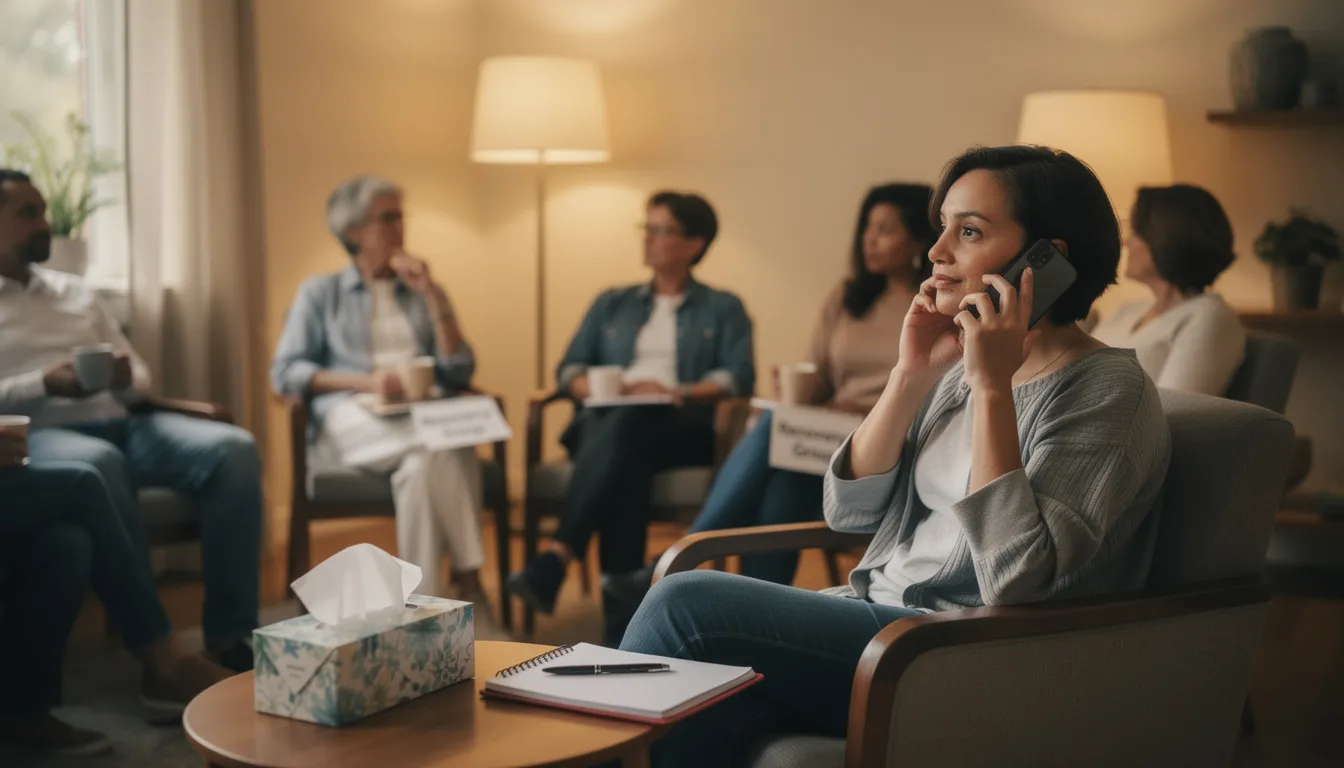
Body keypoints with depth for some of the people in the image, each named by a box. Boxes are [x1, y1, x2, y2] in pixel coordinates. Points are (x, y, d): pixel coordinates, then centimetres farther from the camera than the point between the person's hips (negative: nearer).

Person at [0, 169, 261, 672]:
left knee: (232, 448, -21)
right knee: (98, 462, -41)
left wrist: (125, 378, -3)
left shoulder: (75, 292, 25)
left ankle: (228, 634, -24)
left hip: (115, 425, 5)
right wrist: (44, 385, -17)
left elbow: (139, 375, 21)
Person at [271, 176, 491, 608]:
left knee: (424, 462, -38)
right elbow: (285, 373, 3)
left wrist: (432, 297, 3)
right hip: (353, 417, -2)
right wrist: (364, 382, -12)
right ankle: (468, 577, -31)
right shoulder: (320, 293, 16)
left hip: (426, 414, 2)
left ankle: (424, 603, -37)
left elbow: (459, 373, 11)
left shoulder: (421, 292, 23)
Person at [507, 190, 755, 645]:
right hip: (606, 423, 2)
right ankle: (623, 629, -49)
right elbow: (569, 370, 18)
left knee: (627, 424, -40)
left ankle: (556, 557, -50)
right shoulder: (612, 304, 28)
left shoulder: (722, 309, 19)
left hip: (681, 429, -2)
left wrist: (679, 392, -16)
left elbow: (739, 377, 1)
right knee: (623, 458, -38)